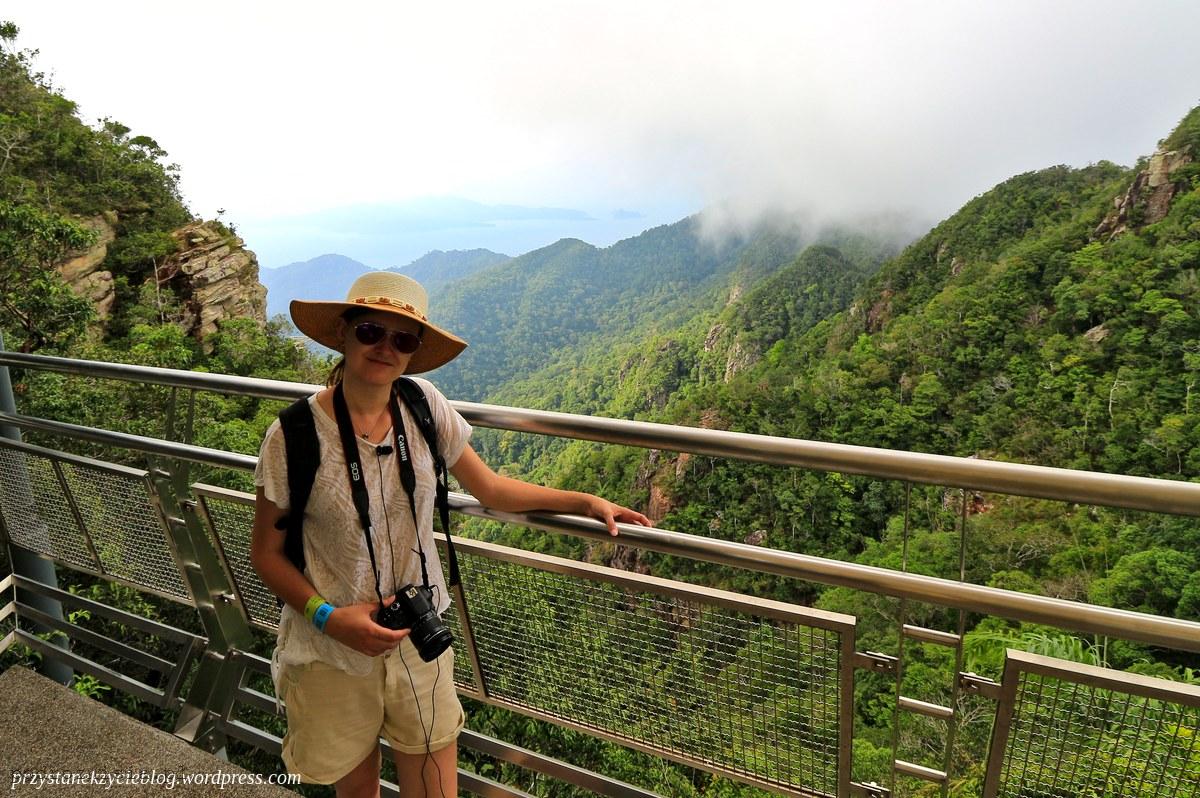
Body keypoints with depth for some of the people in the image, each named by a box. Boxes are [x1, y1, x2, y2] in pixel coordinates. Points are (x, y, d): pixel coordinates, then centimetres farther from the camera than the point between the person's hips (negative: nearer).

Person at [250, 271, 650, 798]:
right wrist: (329, 618, -20)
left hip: (421, 643, 2)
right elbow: (266, 552, -7)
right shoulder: (295, 435, -18)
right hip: (332, 655, -2)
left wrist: (586, 502, -3)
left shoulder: (424, 405, -9)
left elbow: (489, 488, 0)